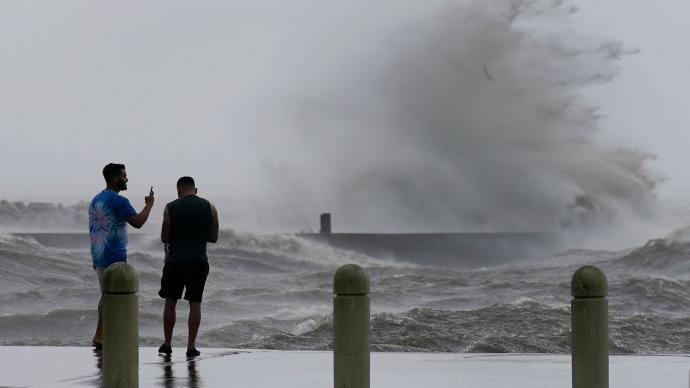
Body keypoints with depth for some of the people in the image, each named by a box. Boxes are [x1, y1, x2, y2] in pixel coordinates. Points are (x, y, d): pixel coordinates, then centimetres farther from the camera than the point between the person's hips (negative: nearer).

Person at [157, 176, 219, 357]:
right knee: (195, 303, 5)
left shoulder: (170, 208, -3)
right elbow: (214, 237, 5)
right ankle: (191, 346, 2)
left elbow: (164, 237, 1)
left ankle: (167, 344, 13)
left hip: (175, 261, -1)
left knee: (170, 302, 11)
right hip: (199, 261, 1)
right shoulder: (210, 208, 2)